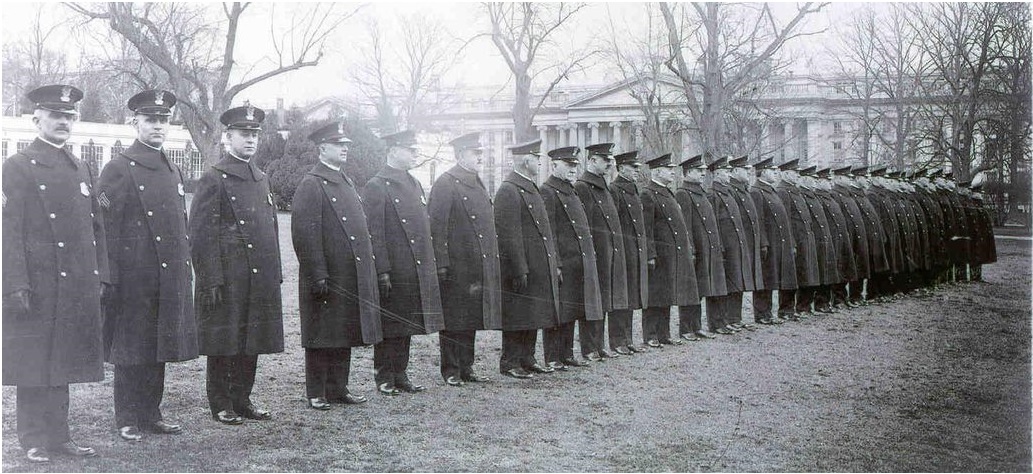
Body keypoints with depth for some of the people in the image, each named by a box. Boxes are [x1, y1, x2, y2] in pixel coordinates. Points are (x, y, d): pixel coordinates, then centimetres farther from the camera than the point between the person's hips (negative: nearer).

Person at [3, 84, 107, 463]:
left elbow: (96, 228, 17)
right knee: (33, 364, 2)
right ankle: (33, 440, 11)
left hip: (78, 288, 6)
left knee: (64, 363, 12)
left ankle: (59, 435, 19)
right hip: (37, 285, -6)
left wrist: (100, 276, 11)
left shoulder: (81, 169, 16)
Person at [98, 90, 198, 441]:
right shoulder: (118, 169, -6)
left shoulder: (173, 171, 16)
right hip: (133, 277, -6)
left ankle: (151, 414, 22)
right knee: (130, 350, 2)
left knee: (159, 348, 12)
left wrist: (186, 270, 15)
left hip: (170, 278, 7)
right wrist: (110, 277, -14)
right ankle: (127, 420, 10)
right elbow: (107, 227, -10)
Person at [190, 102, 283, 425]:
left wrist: (276, 274, 14)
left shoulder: (261, 179, 15)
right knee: (224, 341, 2)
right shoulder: (214, 179, -7)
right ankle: (221, 405, 13)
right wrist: (211, 281, -16)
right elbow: (200, 234, -11)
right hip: (227, 279, -7)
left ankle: (242, 399, 23)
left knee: (251, 340, 12)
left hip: (261, 279, 7)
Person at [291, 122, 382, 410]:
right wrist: (317, 276, -20)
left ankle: (338, 388, 23)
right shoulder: (311, 185, -11)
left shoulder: (346, 182, 17)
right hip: (327, 279, -8)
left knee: (345, 336, 13)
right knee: (321, 338, 1)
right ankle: (316, 394, 9)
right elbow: (304, 235, -16)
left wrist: (367, 269, 18)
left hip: (353, 280, 8)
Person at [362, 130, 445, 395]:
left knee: (406, 327, 13)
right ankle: (384, 379, 10)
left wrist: (430, 267, 16)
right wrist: (382, 271, -19)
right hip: (392, 273, -8)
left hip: (416, 272, 8)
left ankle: (400, 375, 21)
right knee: (389, 328, 1)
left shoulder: (414, 184, 16)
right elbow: (374, 233, -14)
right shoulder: (376, 187, -9)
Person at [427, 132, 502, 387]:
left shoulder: (478, 184, 16)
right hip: (456, 267, -8)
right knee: (453, 321, 0)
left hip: (479, 268, 8)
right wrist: (441, 264, -19)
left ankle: (466, 368, 21)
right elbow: (437, 227, -14)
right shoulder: (445, 184, -10)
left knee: (471, 319, 13)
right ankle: (450, 371, 9)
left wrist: (492, 259, 18)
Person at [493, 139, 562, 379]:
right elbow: (509, 235, -19)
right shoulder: (508, 191, -14)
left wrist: (554, 264, 17)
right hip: (521, 270, -9)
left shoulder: (531, 189, 17)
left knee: (534, 315, 13)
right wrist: (519, 270, -21)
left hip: (540, 268, 9)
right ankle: (509, 363, 6)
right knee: (517, 317, -2)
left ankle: (527, 359, 22)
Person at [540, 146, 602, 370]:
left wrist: (589, 255, 20)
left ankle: (567, 354, 22)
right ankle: (553, 358, 2)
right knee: (558, 311, -4)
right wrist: (554, 262, -21)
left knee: (571, 311, 14)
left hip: (578, 263, 9)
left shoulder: (571, 192, 19)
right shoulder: (547, 192, -11)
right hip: (562, 263, -9)